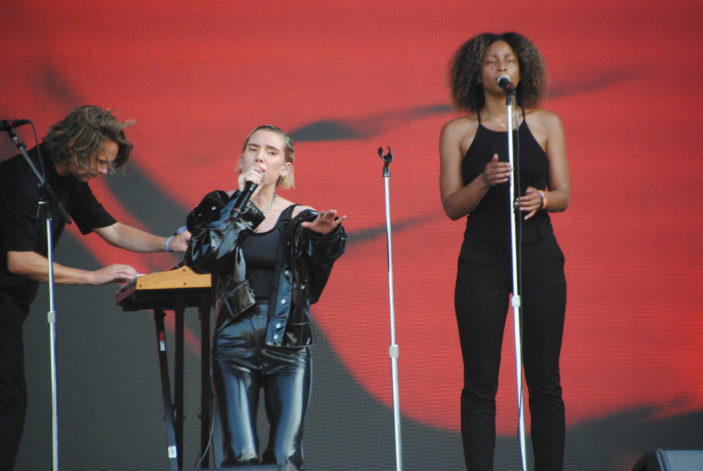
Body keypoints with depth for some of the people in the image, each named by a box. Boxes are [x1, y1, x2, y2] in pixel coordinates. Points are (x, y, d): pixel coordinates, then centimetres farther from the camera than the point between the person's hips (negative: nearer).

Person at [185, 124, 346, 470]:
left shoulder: (299, 219, 7)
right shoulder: (220, 210, 7)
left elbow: (322, 256, -11)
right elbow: (200, 258, -11)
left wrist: (327, 234, -32)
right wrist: (241, 205, -9)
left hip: (289, 343, 0)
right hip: (235, 342, 0)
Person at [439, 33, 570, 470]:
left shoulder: (546, 125, 9)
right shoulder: (458, 131, 6)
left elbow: (563, 195, 7)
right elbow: (452, 205, 1)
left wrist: (540, 198, -15)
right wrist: (485, 180, -18)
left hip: (539, 257, 1)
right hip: (482, 258, -1)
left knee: (544, 380, 0)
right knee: (480, 383, -4)